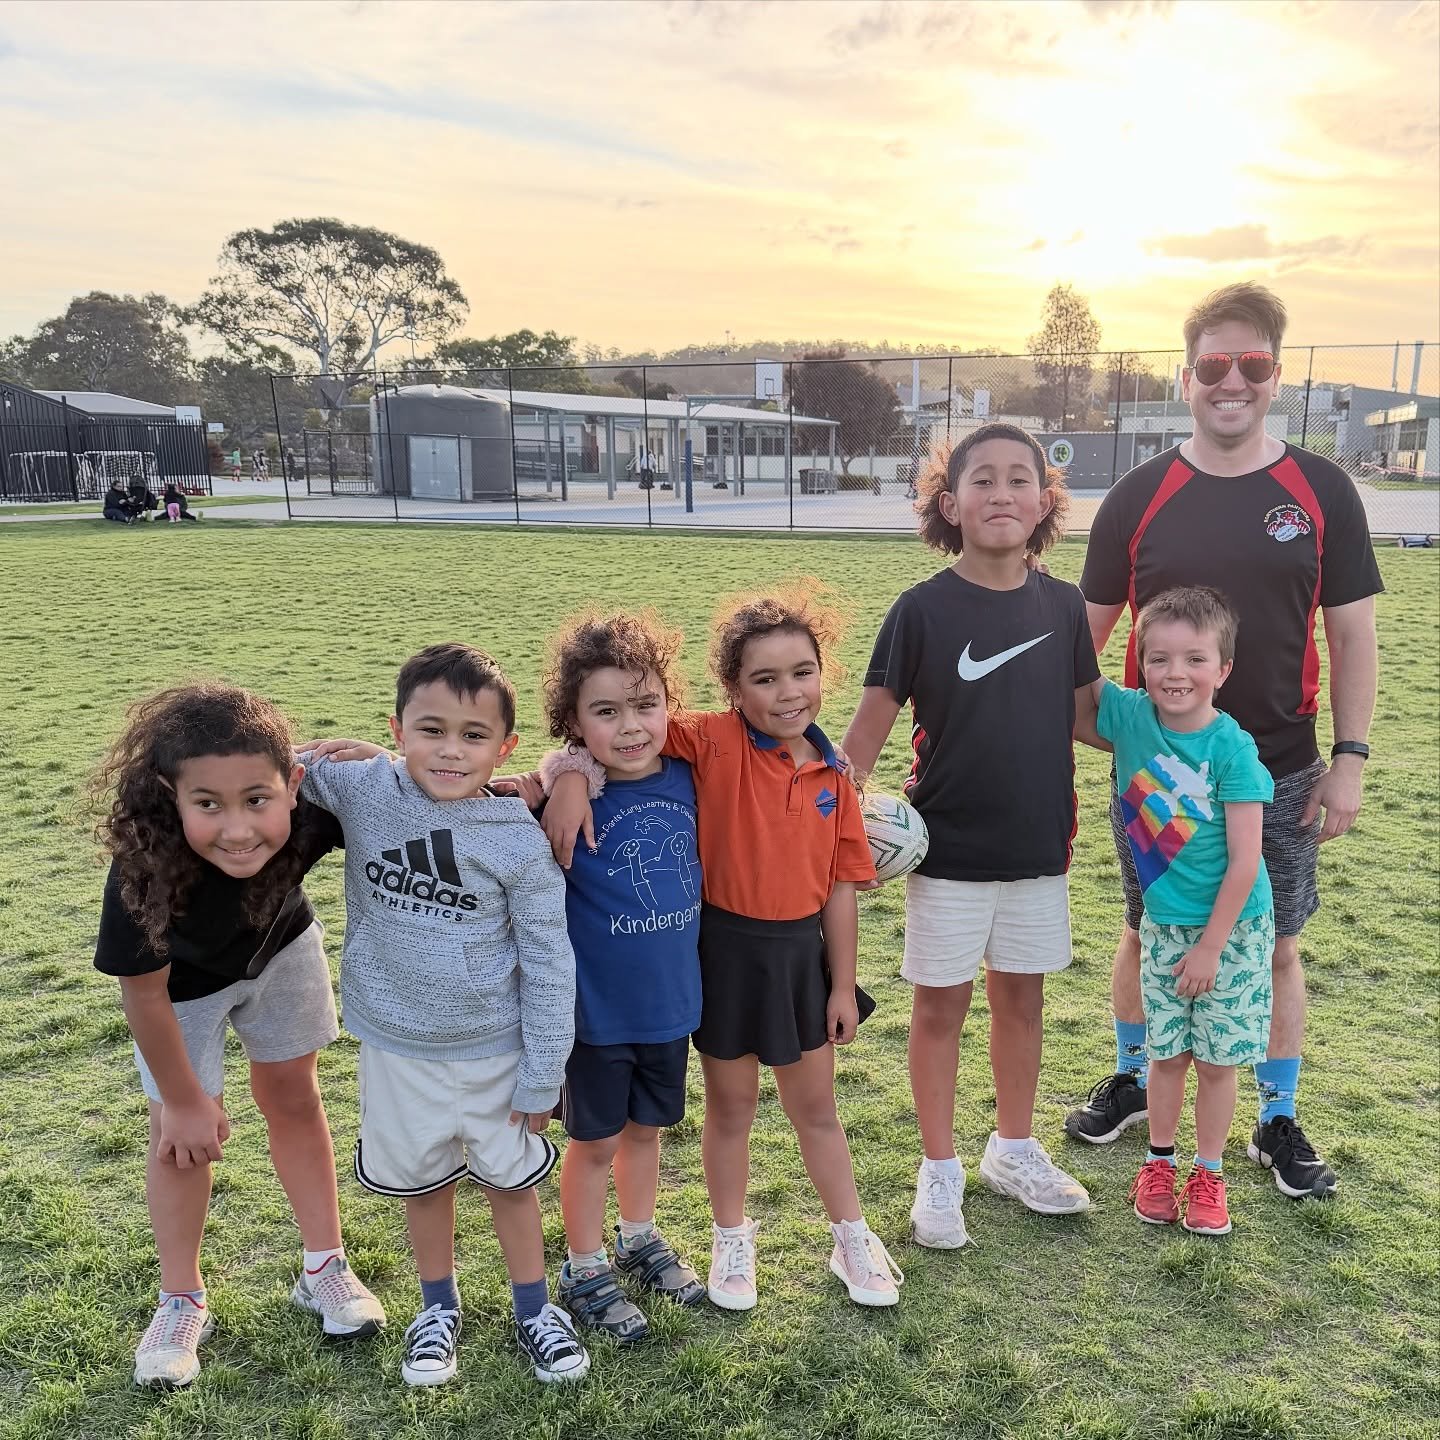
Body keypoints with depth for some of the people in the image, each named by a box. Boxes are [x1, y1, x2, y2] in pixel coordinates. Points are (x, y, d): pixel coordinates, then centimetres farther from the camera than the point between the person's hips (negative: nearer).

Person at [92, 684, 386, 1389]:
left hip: (280, 949, 2)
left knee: (292, 1098, 15)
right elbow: (143, 992, -25)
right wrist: (184, 1100, -11)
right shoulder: (144, 873, -42)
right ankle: (182, 1302, 30)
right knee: (181, 1136, 6)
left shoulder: (314, 813, -41)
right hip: (183, 981, -2)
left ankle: (323, 1268, 33)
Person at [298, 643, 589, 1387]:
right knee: (422, 1180, 21)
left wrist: (542, 1074, -7)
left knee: (510, 1180, 17)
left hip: (494, 1048, -2)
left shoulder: (517, 838, -17)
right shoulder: (361, 789, -13)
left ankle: (533, 1310, 40)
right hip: (396, 1045, 2)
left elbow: (548, 963, -11)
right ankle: (439, 1310, 45)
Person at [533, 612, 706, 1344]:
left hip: (671, 1001, 4)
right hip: (597, 1009, -4)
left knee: (647, 1127, 24)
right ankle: (585, 1269, 36)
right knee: (595, 1141, 15)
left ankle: (639, 1238, 47)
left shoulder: (686, 778, -8)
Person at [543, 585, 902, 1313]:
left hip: (801, 952, 3)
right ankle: (732, 1240, 40)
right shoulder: (713, 743, -16)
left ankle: (852, 1239, 39)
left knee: (816, 1107, 19)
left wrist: (842, 984, 4)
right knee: (731, 1107, 16)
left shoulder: (832, 776, -4)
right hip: (725, 949, -3)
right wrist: (574, 778, -39)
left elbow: (840, 889, 1)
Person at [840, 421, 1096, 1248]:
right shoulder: (923, 609, -11)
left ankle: (1014, 1151, 36)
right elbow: (872, 725, -9)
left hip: (1038, 841, 4)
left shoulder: (1063, 605, -1)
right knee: (941, 1004, 8)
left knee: (1023, 996, 16)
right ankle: (941, 1171, 26)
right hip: (949, 847, -3)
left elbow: (1086, 714, 10)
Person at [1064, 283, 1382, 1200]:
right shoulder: (1141, 497, -2)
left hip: (1279, 774, 0)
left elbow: (1352, 635, 0)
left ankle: (1279, 1121, 30)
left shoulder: (1322, 491, -2)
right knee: (1147, 934, 15)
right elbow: (1088, 629, 2)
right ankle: (1130, 1081, 37)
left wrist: (1350, 757, -4)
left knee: (1276, 946, 11)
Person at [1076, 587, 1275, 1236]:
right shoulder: (1130, 716, -10)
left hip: (1232, 928, -3)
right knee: (1167, 1052, 12)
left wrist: (1210, 945, -14)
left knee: (1217, 1060, 8)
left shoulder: (1232, 749, -19)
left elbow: (1244, 861, -16)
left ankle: (1208, 1174, 28)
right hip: (1163, 924, 3)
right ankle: (1158, 1162, 32)